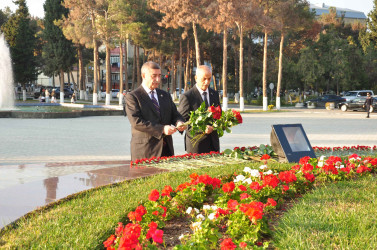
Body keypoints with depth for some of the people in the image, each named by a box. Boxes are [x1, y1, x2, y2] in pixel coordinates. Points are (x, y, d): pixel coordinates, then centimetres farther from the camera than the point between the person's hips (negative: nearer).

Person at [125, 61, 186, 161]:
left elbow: (175, 114, 19)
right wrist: (161, 129, -22)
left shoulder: (165, 95, 18)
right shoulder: (132, 97, -3)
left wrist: (179, 123, -7)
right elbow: (136, 122, -14)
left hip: (166, 148, 6)